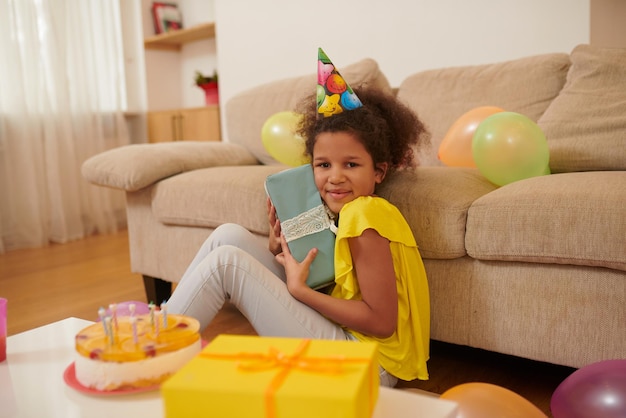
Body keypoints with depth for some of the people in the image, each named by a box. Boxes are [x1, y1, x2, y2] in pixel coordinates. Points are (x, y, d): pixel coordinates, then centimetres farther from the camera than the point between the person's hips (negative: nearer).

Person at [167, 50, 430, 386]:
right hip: (341, 336, 9)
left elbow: (382, 321, -20)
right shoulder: (349, 211, 9)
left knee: (226, 261, -13)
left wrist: (299, 289, -16)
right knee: (229, 236, 4)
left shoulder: (366, 213, -18)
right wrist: (279, 245, -8)